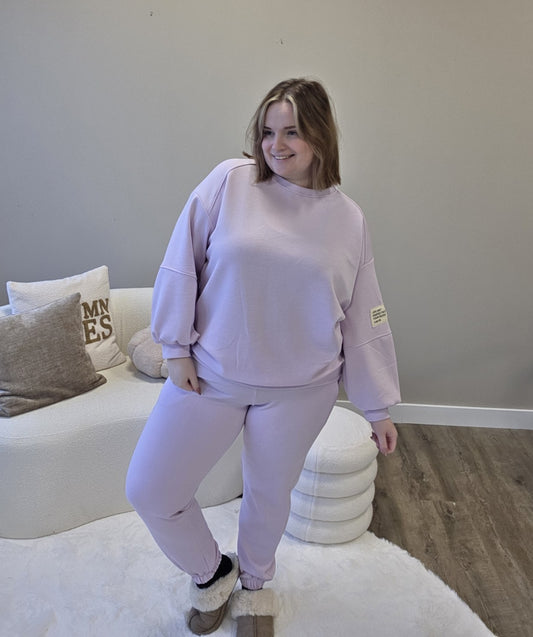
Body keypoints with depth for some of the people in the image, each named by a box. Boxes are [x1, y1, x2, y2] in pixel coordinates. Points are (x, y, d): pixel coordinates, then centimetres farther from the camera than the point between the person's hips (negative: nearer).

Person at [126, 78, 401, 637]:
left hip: (298, 391, 0)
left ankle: (254, 582, 51)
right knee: (148, 491, 5)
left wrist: (378, 407, 4)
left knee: (269, 496, 17)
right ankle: (212, 572, 36)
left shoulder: (347, 219, -1)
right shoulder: (230, 181, -6)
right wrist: (178, 347, -5)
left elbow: (364, 319, 2)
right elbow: (181, 263, -2)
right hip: (210, 376, 1)